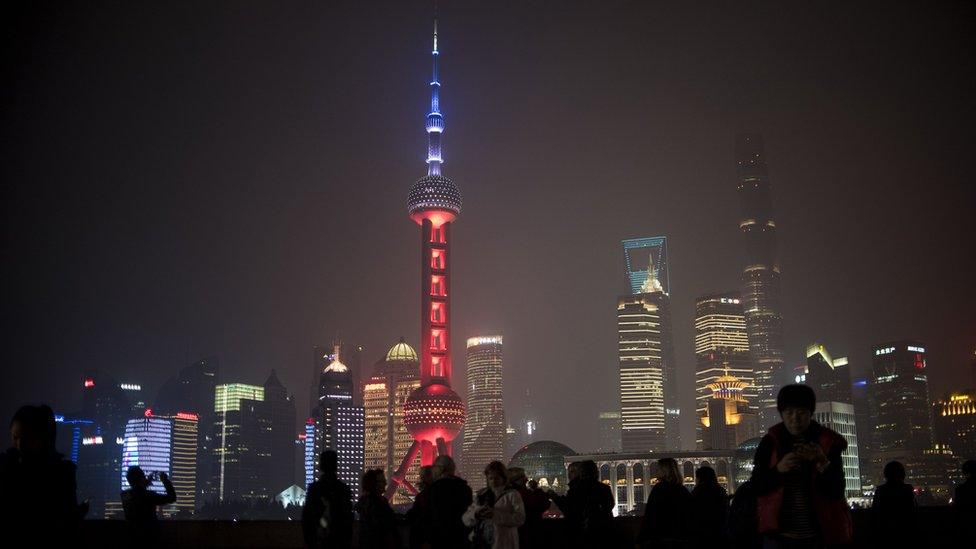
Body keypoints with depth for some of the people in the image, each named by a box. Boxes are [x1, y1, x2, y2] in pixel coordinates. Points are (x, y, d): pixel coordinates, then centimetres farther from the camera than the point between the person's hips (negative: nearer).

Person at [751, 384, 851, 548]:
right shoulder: (770, 442, 1)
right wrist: (778, 469, -18)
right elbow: (756, 487, -2)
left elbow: (837, 491, -5)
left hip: (819, 536, 0)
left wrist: (823, 463, -21)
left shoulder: (828, 442, 1)